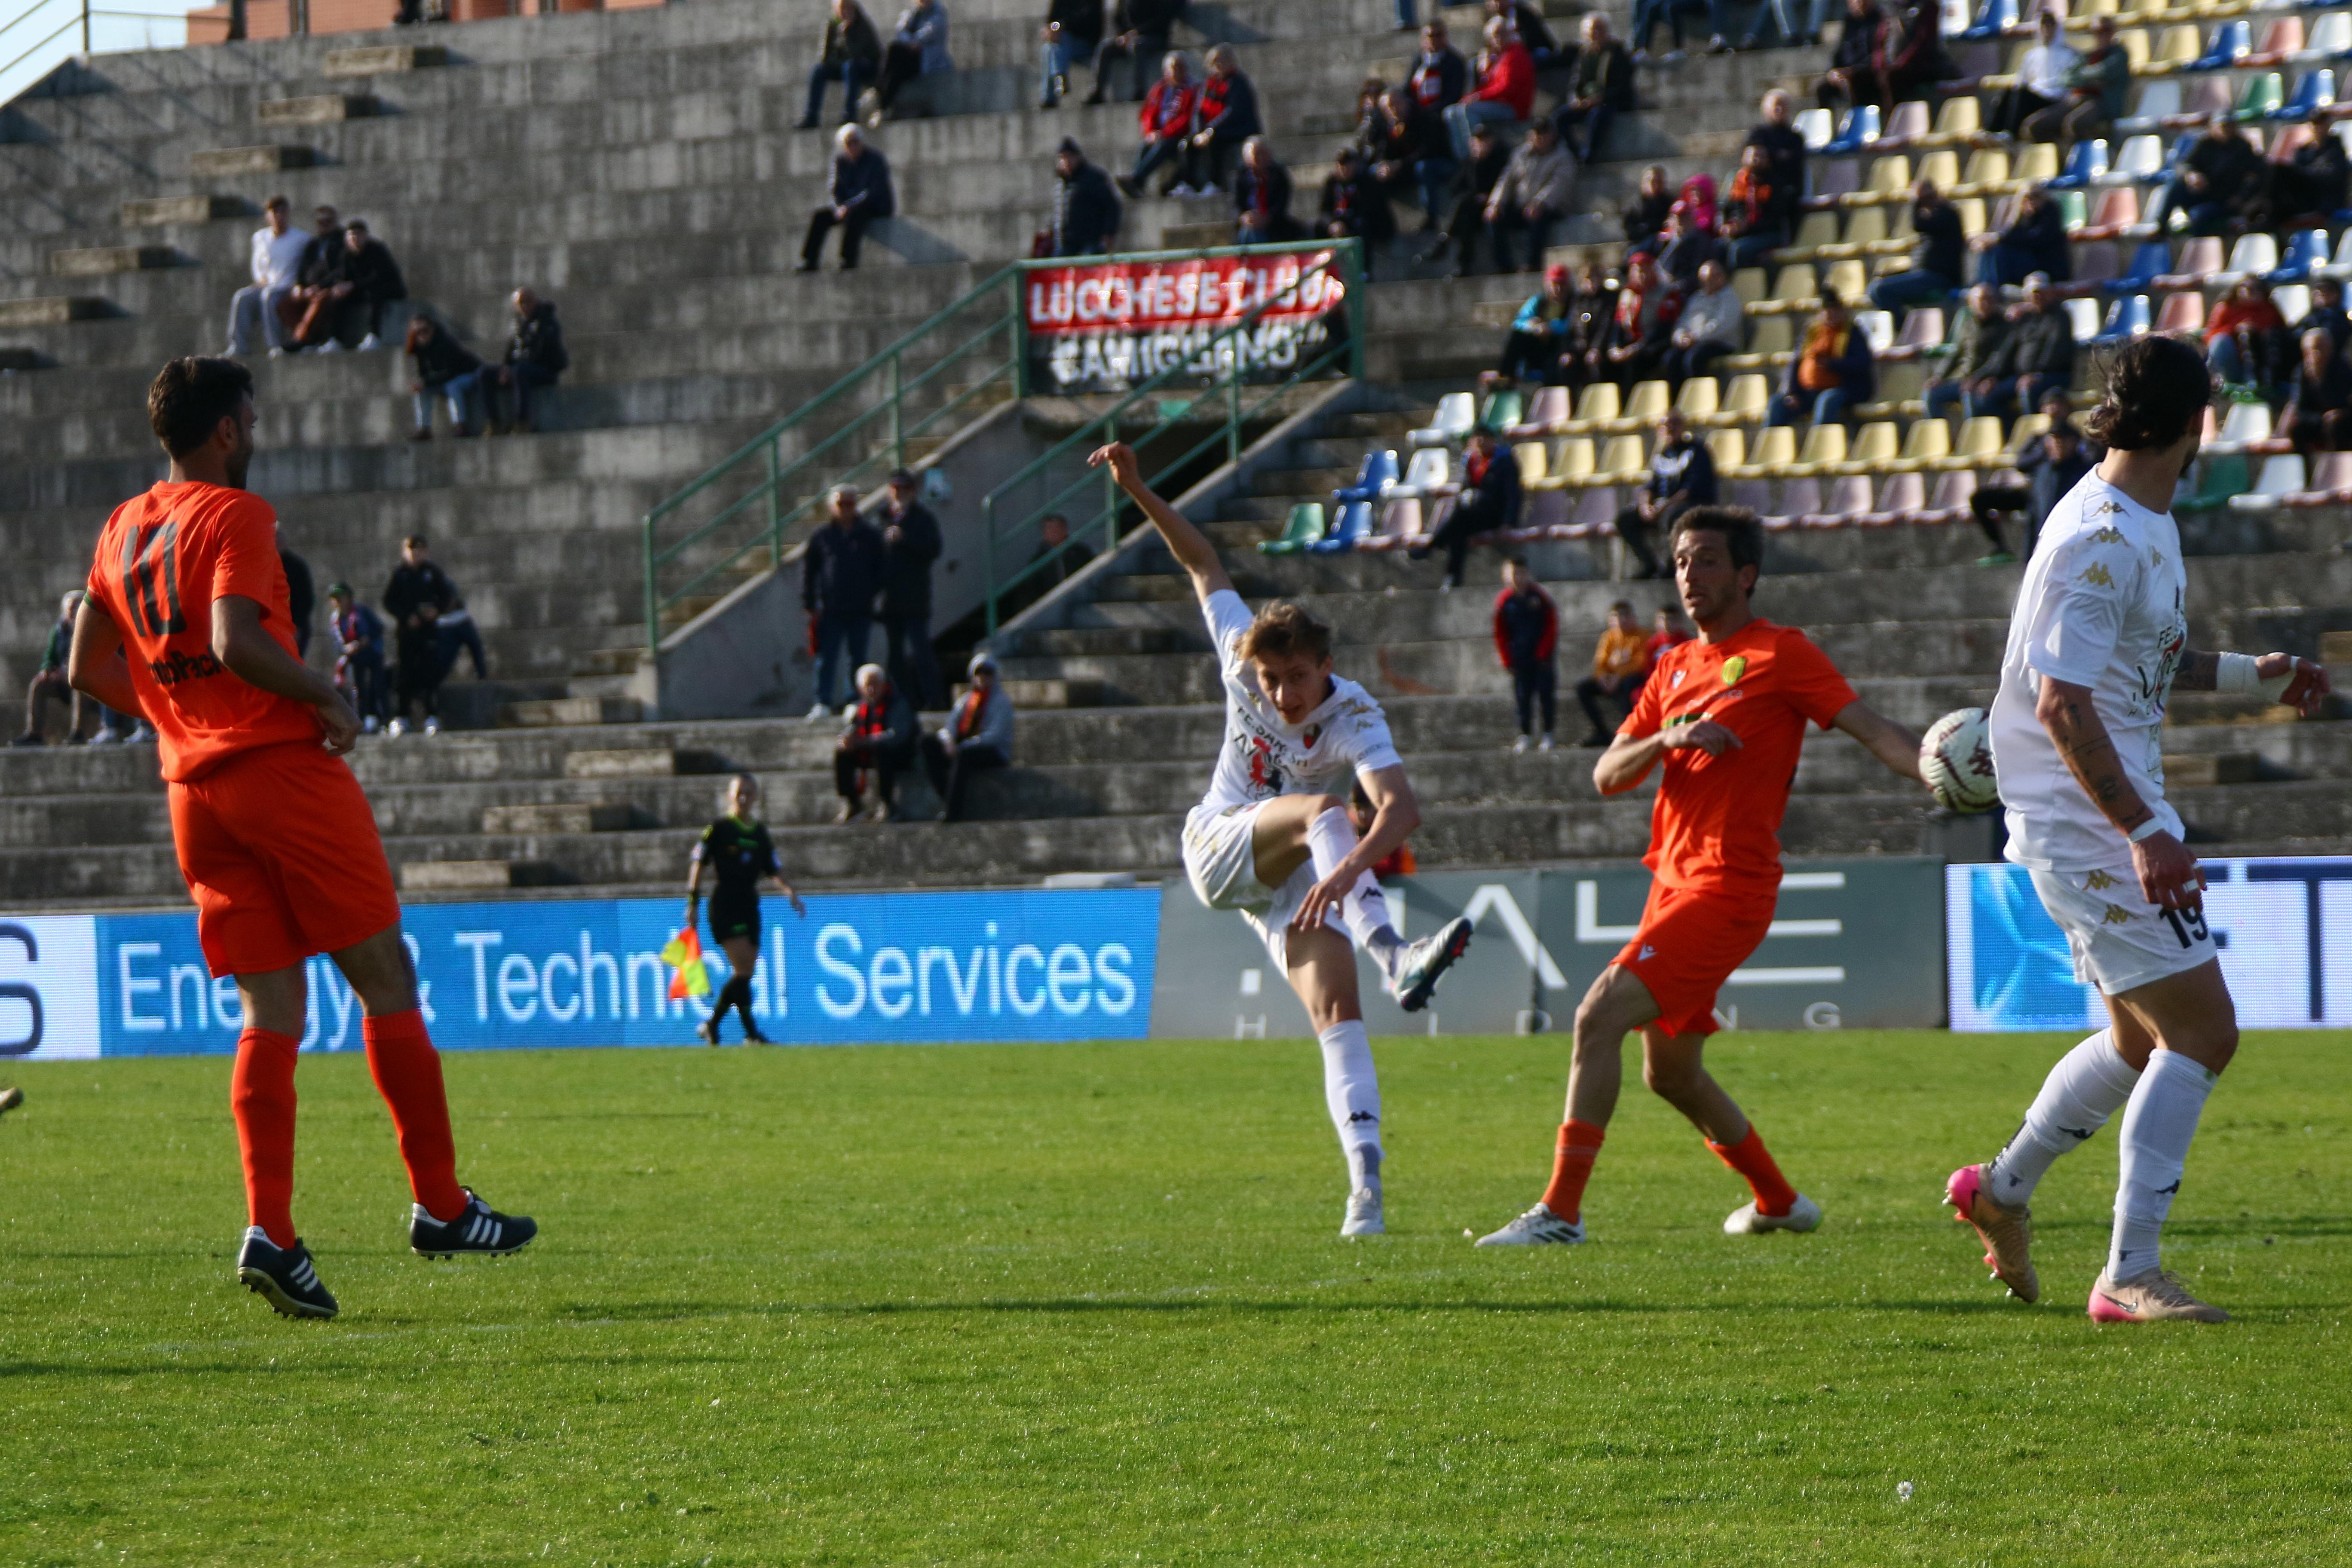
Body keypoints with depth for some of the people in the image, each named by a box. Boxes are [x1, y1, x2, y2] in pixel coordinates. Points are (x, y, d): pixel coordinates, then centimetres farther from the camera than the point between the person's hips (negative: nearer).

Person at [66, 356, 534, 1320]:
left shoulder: (123, 531, 14)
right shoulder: (234, 515, -8)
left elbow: (87, 670, 16)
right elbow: (236, 642, -22)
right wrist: (326, 696, -10)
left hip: (194, 792, 7)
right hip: (285, 769, -7)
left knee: (271, 1015, 5)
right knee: (386, 982, 3)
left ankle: (269, 1231, -9)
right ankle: (439, 1205, 5)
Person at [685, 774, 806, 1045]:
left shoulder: (760, 832, 13)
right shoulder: (719, 829, -3)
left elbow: (773, 870, 16)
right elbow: (698, 863, -1)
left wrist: (789, 891, -1)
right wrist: (694, 901, -6)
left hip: (749, 906, 6)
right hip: (724, 904, -6)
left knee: (746, 973, 4)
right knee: (743, 969, -15)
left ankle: (711, 1025, 18)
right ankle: (751, 1032, -14)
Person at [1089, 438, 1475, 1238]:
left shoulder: (1354, 716, -22)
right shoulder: (1243, 658, -12)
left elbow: (1400, 809, -39)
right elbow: (1203, 562, 2)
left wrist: (1349, 868, -56)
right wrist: (1138, 490, -6)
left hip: (1292, 874, 0)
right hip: (1221, 846, 0)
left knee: (1335, 1006, -19)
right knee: (1322, 808, -31)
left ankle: (1364, 1183, -27)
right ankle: (1389, 954, -54)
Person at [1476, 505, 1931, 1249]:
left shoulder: (1782, 654, -4)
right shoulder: (1675, 667, 17)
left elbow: (1872, 729, -11)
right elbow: (1608, 775, 11)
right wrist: (1668, 740, -9)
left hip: (1728, 886, -9)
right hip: (1675, 879, 9)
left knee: (1601, 1014, -20)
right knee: (1671, 1072, 17)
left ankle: (1561, 1211, -21)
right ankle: (1778, 1201, 34)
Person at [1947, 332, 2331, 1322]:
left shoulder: (2148, 524, 11)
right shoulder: (2099, 543, -20)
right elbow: (2061, 702, -24)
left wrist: (2248, 676, 22)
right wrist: (2144, 832, -26)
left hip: (2114, 814, 10)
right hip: (2091, 822, -10)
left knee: (2144, 1039, 20)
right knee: (2202, 1033, -11)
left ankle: (2002, 1188, 35)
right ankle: (2131, 1274, -8)